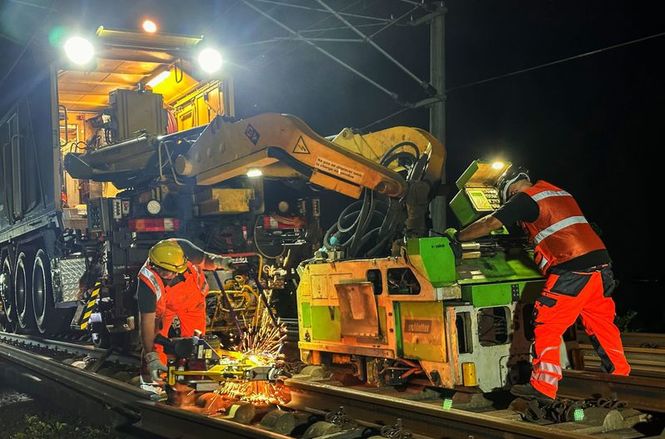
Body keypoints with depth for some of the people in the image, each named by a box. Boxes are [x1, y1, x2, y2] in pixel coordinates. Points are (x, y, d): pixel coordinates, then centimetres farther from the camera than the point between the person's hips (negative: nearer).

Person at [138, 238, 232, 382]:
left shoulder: (183, 248, -34)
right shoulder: (147, 282, -39)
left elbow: (204, 259, -12)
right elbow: (147, 322, -36)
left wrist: (217, 261, -36)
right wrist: (151, 358, -41)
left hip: (193, 300, 2)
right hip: (163, 306, -2)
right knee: (155, 342, -12)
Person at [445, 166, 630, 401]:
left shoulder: (525, 198, 0)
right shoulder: (560, 192, 23)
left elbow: (489, 224, 1)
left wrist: (457, 235, 14)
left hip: (571, 270, -8)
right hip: (600, 263, 8)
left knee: (546, 327, -1)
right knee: (602, 324, 17)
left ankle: (543, 388, 0)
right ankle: (621, 376, 24)